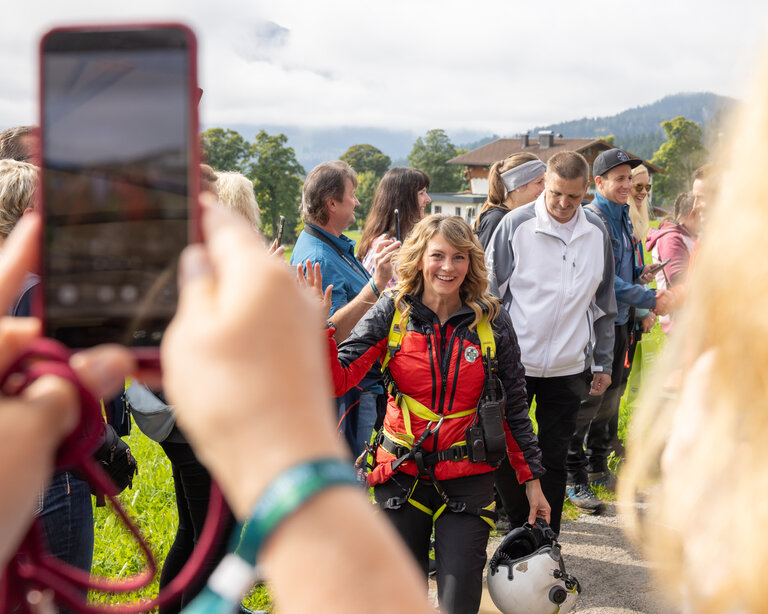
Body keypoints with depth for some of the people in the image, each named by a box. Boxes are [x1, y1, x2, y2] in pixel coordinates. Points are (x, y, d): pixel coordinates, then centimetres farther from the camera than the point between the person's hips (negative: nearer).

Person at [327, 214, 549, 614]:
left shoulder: (492, 321, -2)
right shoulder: (392, 312, -3)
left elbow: (514, 406, 5)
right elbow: (337, 380, -10)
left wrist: (531, 478, 6)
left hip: (467, 481, -1)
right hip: (402, 476, 1)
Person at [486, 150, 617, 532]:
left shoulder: (596, 233, 4)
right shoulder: (516, 225, -7)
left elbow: (603, 304, 13)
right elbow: (490, 291, -1)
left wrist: (603, 363, 14)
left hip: (568, 368, 2)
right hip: (515, 362, -2)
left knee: (554, 459, 8)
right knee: (505, 454, 4)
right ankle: (520, 529, 25)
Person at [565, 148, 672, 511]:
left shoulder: (623, 217, 14)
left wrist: (639, 274, 5)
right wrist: (651, 300, -19)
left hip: (619, 321, 9)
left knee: (610, 396, 16)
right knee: (586, 400, -6)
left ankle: (598, 467, 29)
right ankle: (575, 478, 1)